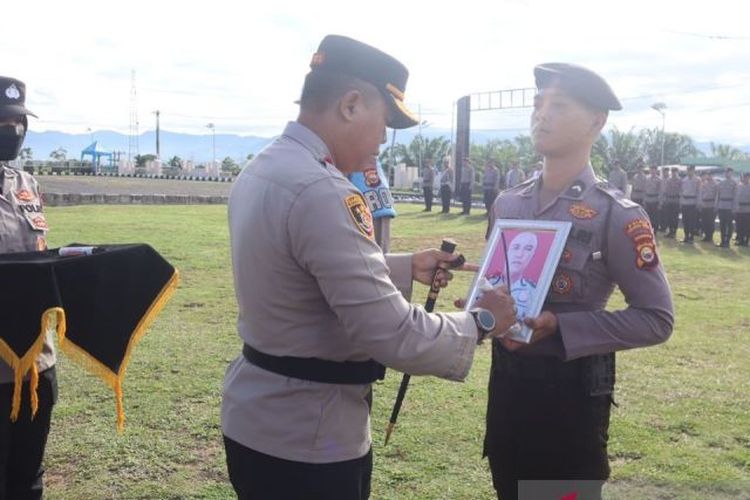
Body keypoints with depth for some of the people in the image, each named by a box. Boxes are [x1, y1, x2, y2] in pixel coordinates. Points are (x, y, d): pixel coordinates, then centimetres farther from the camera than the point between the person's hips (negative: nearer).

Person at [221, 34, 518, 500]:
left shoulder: (260, 171, 4)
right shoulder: (323, 193, -26)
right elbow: (394, 336, -26)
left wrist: (407, 268, 16)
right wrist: (481, 322, -11)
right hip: (307, 442, -9)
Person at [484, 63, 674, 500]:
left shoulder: (617, 215, -14)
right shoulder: (507, 204, 4)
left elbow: (657, 319, -13)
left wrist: (558, 326, -21)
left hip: (572, 390, -5)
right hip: (506, 380, 5)